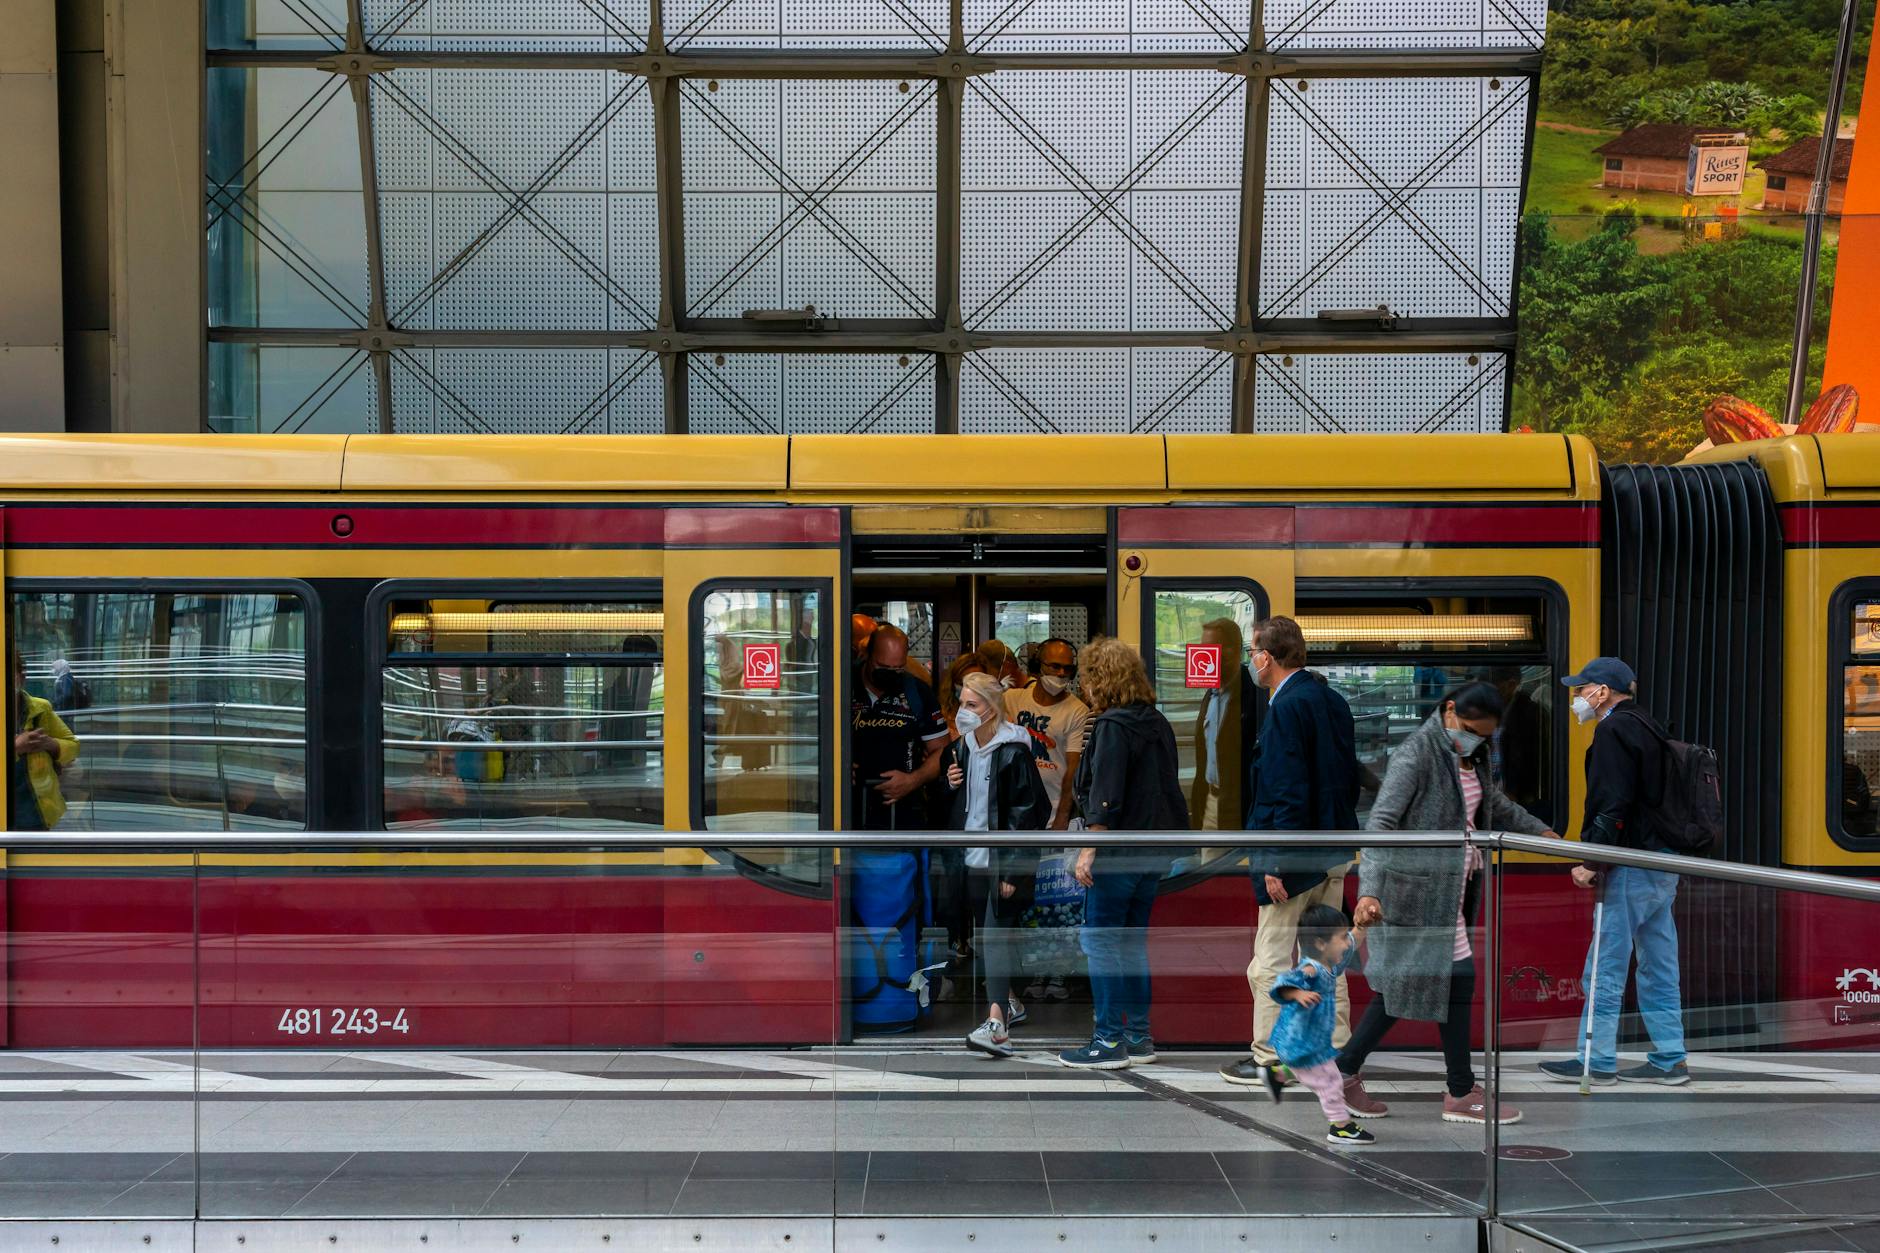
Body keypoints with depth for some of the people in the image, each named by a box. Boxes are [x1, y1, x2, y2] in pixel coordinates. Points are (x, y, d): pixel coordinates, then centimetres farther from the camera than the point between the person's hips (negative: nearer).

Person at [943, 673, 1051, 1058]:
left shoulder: (1013, 752, -15)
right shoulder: (963, 747, 9)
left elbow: (1025, 814, -16)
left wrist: (1011, 870, -19)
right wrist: (952, 783, -1)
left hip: (1007, 861, -8)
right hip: (975, 857, 8)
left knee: (996, 935, -16)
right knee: (986, 936, 15)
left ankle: (997, 1022, -23)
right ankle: (1010, 1003, 32)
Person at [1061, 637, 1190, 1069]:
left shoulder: (1112, 726, -14)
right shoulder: (1157, 723, 12)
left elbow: (1106, 798, -19)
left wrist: (1089, 851, -16)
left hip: (1118, 852, -8)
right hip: (1154, 852, 8)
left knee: (1100, 942, -2)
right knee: (1133, 942, 15)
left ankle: (1109, 1042, -3)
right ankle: (1139, 1037, 18)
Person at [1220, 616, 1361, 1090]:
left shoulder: (1287, 707, -17)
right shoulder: (1332, 700, 9)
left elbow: (1288, 789, -22)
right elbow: (1349, 775, 14)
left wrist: (1275, 862, -20)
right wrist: (1341, 830, 19)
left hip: (1296, 853, -9)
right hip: (1335, 851, 9)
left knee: (1271, 961, 1)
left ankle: (1269, 1060, 6)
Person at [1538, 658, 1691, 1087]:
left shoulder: (1613, 730, -11)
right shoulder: (1649, 727, 19)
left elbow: (1611, 805, -19)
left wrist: (1592, 861, -18)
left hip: (1632, 867, -10)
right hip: (1664, 866, 10)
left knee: (1605, 968, -4)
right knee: (1658, 967, 12)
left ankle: (1597, 1060, 0)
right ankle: (1670, 1059, 14)